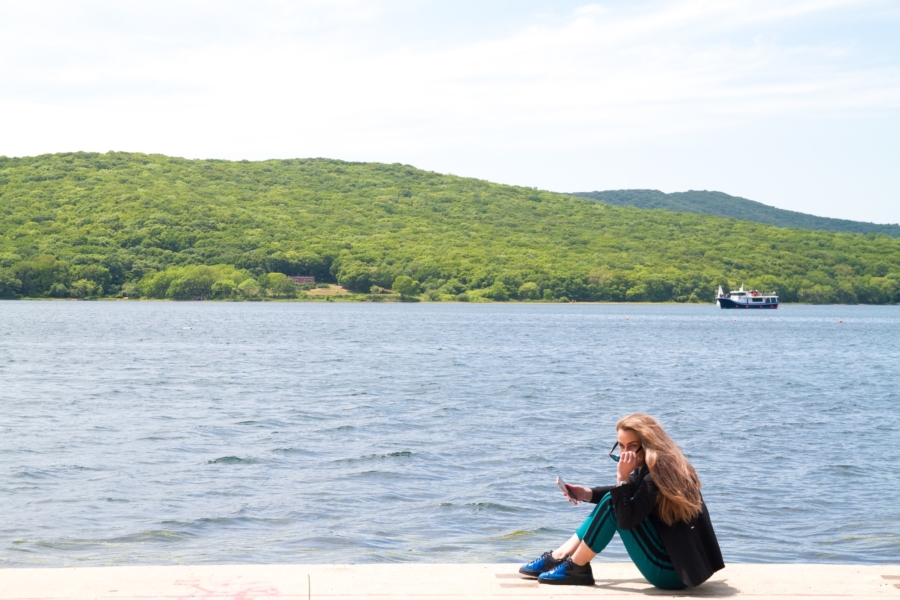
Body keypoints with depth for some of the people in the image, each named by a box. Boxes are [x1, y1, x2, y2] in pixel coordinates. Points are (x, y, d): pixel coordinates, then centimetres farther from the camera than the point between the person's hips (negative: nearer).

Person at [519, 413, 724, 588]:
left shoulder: (656, 475, -20)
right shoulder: (660, 466, 8)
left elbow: (626, 520, -22)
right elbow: (628, 493, 22)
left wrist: (622, 477, -21)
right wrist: (588, 494, 8)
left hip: (670, 570, -10)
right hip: (679, 560, 10)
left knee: (613, 504, -13)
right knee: (618, 500, 14)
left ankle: (576, 568, 1)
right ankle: (557, 558, 13)